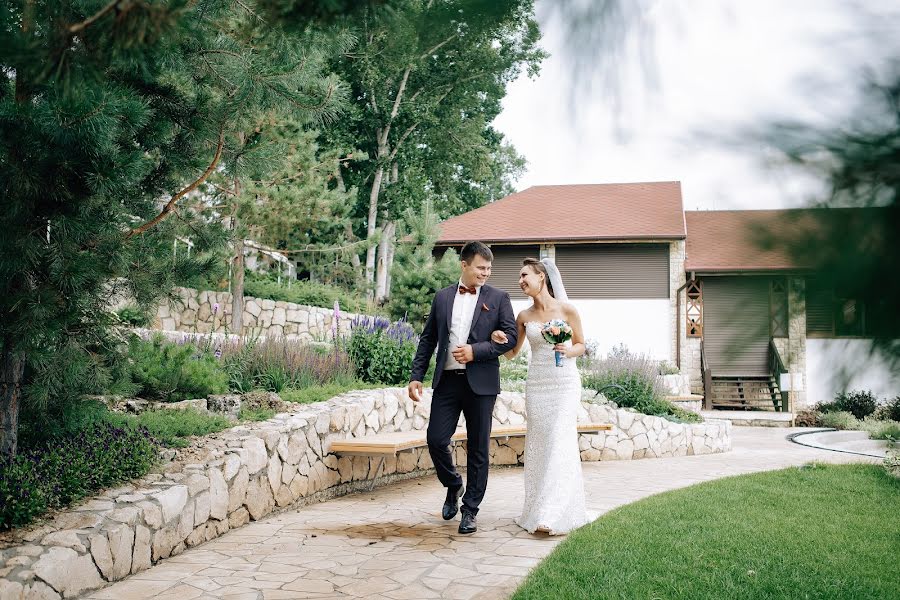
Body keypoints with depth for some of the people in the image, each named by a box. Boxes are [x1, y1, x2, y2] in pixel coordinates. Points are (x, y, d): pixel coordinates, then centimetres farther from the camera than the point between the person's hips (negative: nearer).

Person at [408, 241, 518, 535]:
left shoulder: (498, 298, 4)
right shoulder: (442, 297, 10)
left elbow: (511, 336, -2)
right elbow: (428, 339, 12)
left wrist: (476, 351, -13)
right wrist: (416, 376, 5)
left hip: (481, 382, -2)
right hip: (447, 381, 2)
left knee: (478, 449, 4)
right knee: (436, 440, -3)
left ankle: (470, 510, 17)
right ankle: (453, 486, 27)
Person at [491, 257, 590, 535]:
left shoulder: (567, 310, -3)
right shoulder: (524, 317, 6)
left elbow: (581, 345, 7)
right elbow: (511, 353, 15)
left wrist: (568, 351, -15)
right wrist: (499, 340, -5)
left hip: (565, 383, -3)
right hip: (536, 384, 4)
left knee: (560, 444, -10)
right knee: (538, 445, 5)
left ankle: (555, 515, -10)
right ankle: (538, 509, 14)